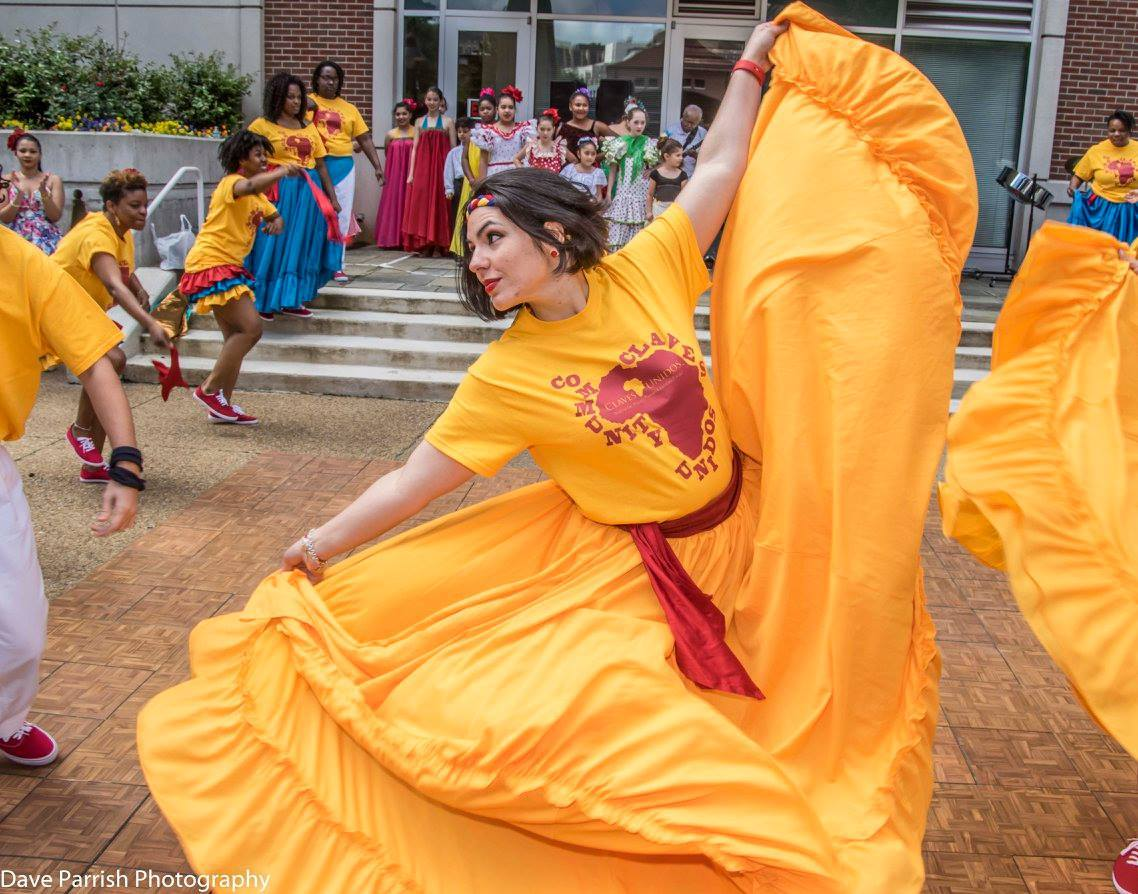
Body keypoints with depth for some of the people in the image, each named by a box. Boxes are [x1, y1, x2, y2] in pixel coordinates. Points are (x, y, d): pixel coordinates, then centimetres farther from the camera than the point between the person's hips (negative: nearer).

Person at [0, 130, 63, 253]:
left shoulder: (53, 179, 6)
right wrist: (20, 194, -12)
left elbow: (55, 217, 0)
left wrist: (44, 192, -14)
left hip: (47, 239, 0)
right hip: (17, 239, 0)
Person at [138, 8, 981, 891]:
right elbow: (420, 474, -11)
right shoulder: (506, 377, -15)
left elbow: (721, 168, -1)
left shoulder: (646, 271, -11)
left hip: (748, 525, 3)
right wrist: (326, 544, -15)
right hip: (628, 570, -3)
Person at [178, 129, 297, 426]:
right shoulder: (231, 182, -11)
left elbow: (274, 215, 23)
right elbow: (250, 186, -34)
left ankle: (222, 406, 17)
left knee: (236, 337, 11)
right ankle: (209, 389, -7)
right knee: (251, 328, -17)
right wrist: (282, 172, -47)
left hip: (228, 267, 11)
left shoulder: (257, 196, 19)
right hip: (211, 263, -11)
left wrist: (276, 222, -1)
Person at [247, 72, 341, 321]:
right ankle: (263, 301, 8)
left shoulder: (308, 126, 13)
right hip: (278, 193, -5)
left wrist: (332, 197, 11)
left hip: (308, 192, 5)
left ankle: (291, 300, 17)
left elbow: (321, 164, 14)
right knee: (272, 245, -2)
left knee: (302, 245, 7)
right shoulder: (262, 125, -2)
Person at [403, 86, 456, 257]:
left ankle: (438, 246, 2)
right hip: (422, 167, 2)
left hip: (441, 167, -2)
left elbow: (454, 149, 3)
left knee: (438, 203, -3)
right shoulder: (419, 122, 12)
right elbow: (414, 148, 9)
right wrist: (411, 173, 1)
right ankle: (425, 246, 5)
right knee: (421, 202, -2)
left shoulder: (448, 122, 5)